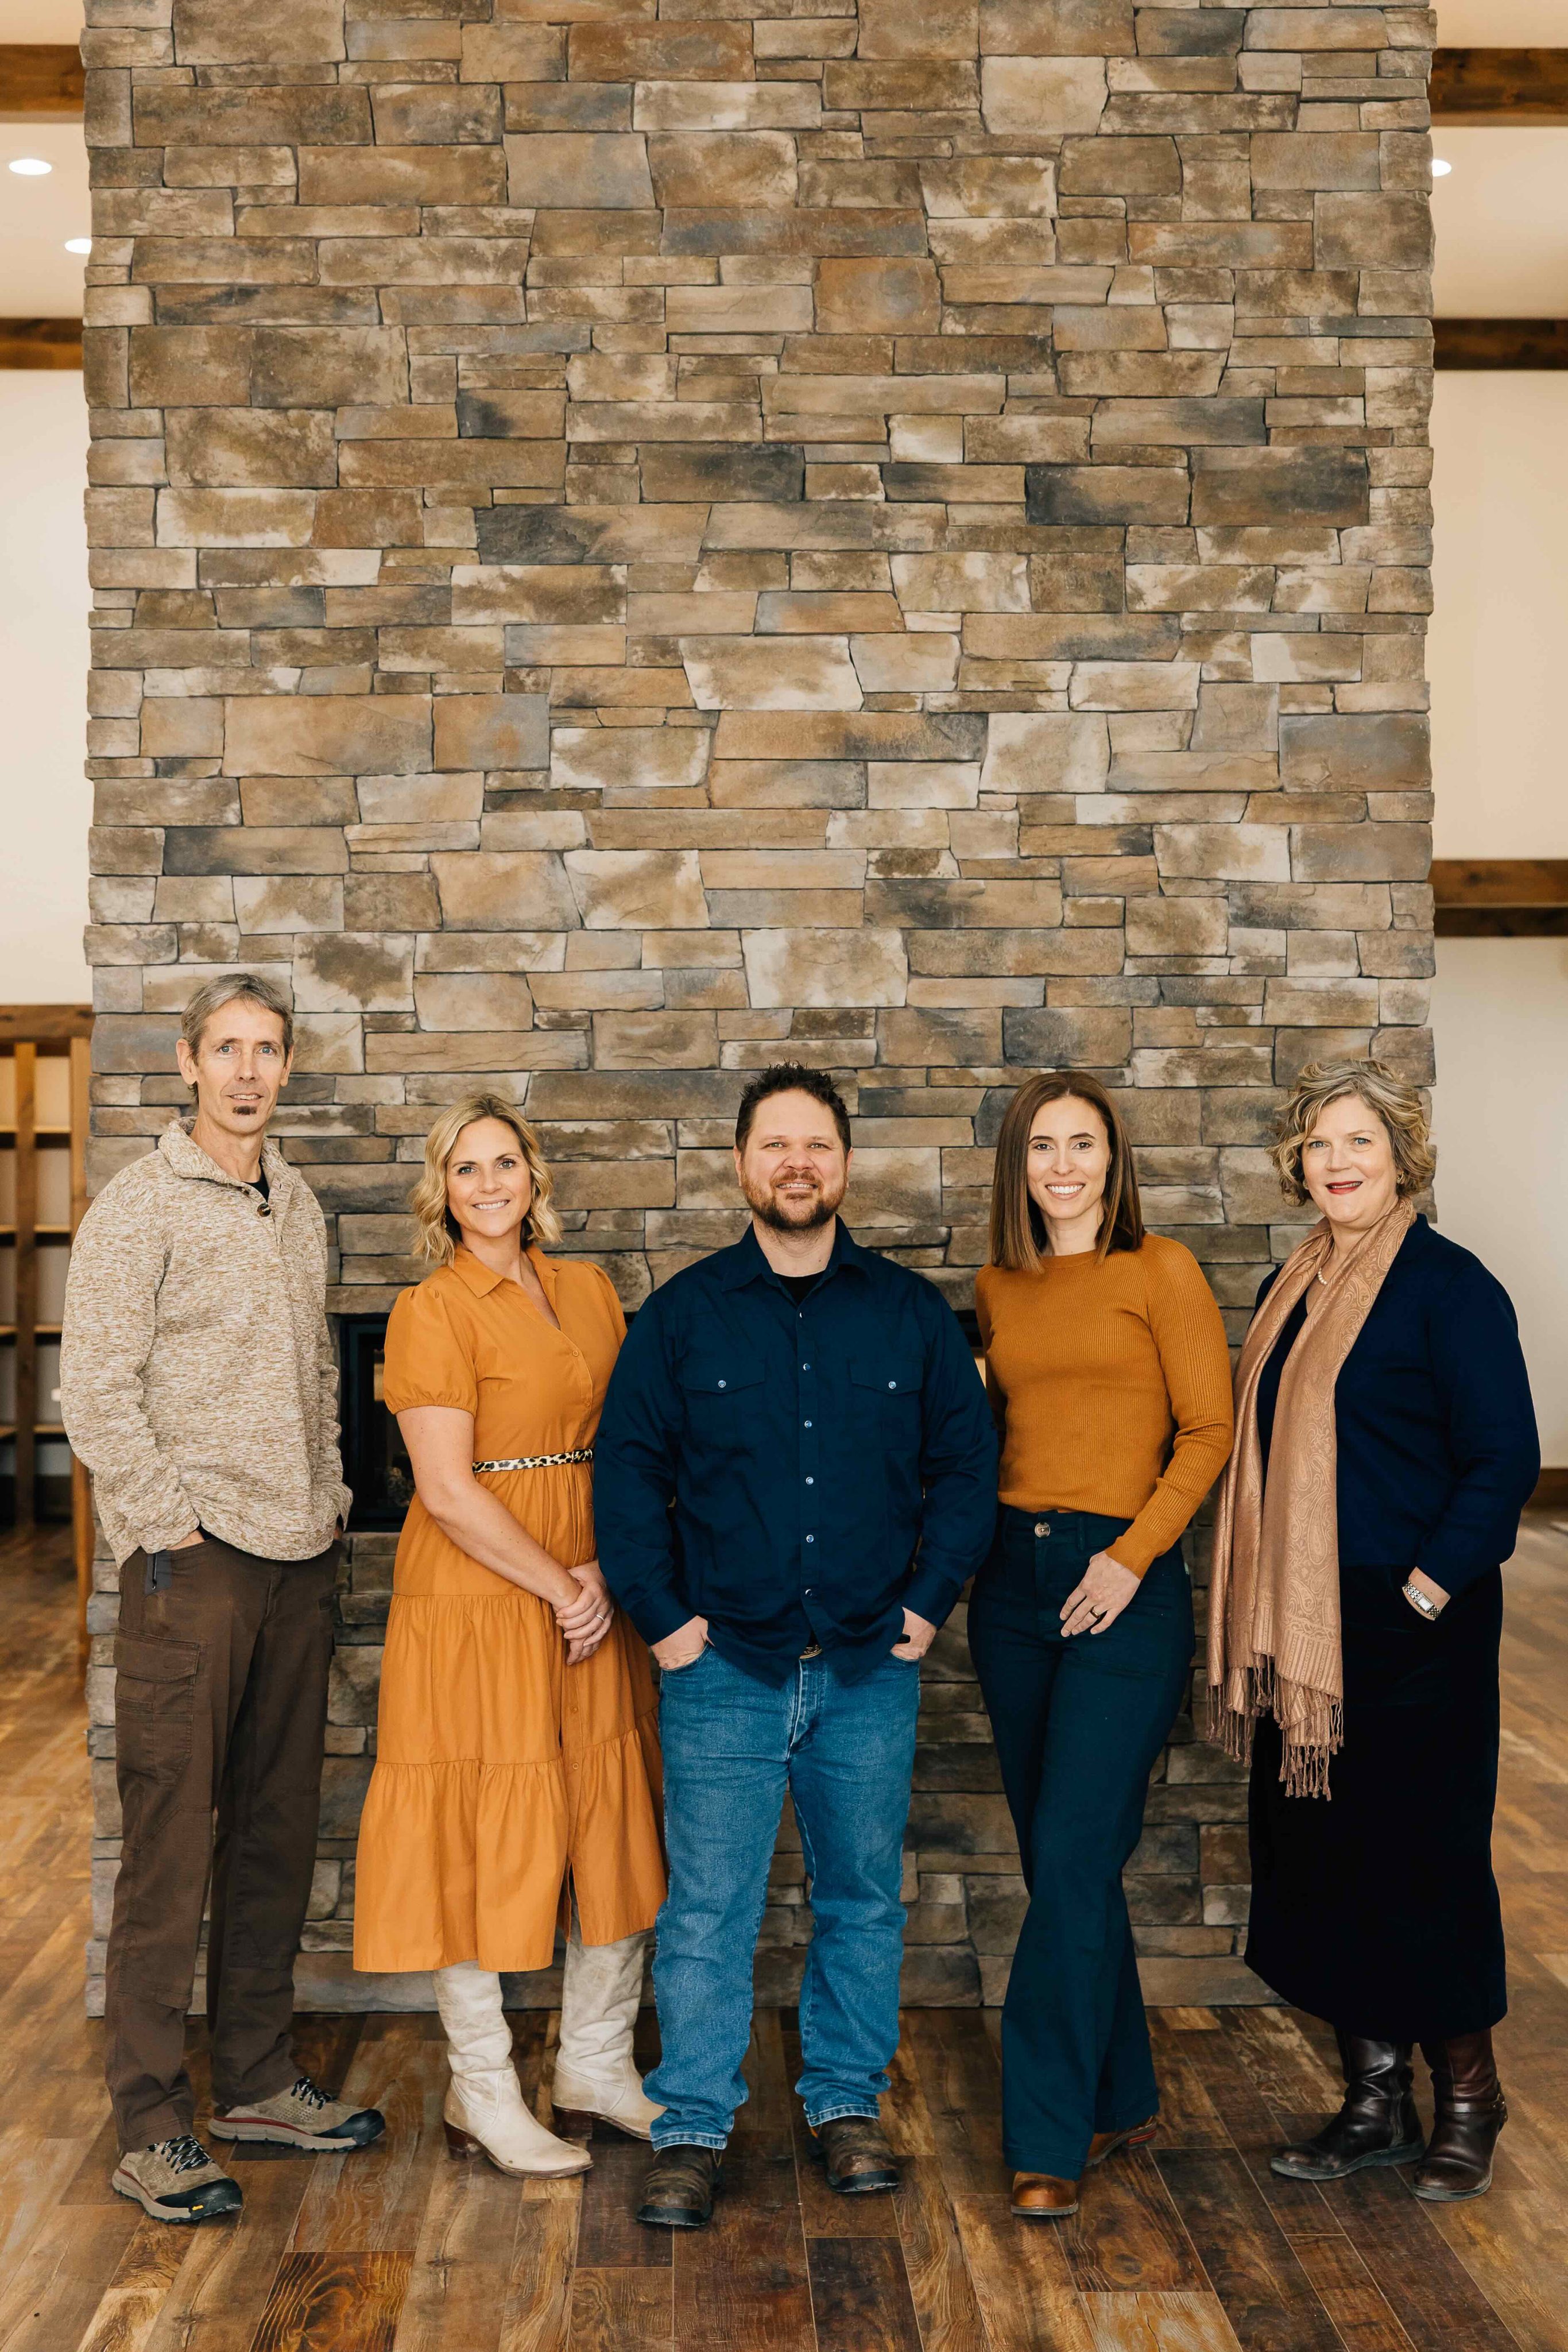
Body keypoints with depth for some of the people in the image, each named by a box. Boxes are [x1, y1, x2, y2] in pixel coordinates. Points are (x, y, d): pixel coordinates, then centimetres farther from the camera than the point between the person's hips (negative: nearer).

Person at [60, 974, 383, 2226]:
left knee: (278, 1832, 13)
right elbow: (96, 1390, -12)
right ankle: (153, 2131, 8)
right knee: (172, 1846, -1)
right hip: (194, 1562, -7)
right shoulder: (141, 1204, -7)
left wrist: (329, 1499, 11)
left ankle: (259, 2080, 26)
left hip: (298, 1560, 7)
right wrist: (168, 1524, -12)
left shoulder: (297, 1203, 14)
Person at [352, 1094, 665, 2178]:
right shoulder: (433, 1311, -9)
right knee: (483, 1833, 2)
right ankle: (483, 2096, 18)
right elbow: (448, 1491, -14)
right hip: (479, 1597, -6)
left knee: (613, 1825, 11)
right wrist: (558, 1589, -12)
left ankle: (597, 2066, 28)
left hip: (591, 1596, 6)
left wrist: (607, 1572, -6)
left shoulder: (590, 1288, 9)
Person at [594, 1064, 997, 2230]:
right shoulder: (681, 1314, 2)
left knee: (864, 1900, 12)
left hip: (872, 1667, 2)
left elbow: (966, 1460, 7)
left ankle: (848, 2103, 28)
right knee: (708, 1910, 1)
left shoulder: (912, 1313, 5)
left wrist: (929, 1601, -1)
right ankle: (693, 2129, 14)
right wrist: (661, 1614, -5)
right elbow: (629, 1469, 3)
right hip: (724, 1666, -1)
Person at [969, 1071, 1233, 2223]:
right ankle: (1122, 2098, 28)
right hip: (1013, 1577, 6)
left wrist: (1131, 1555, -14)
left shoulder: (1160, 1268, -4)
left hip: (1122, 1588, -5)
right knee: (1058, 1856, 12)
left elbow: (1210, 1427, -7)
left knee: (1073, 1857, -7)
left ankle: (1050, 2138, 3)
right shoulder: (999, 1288, 11)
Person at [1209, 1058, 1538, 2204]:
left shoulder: (1447, 1284, -10)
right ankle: (1376, 2100, 26)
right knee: (1321, 1858, 11)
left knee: (1423, 1858, 3)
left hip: (1414, 1628, -7)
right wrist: (1266, 1622, 10)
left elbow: (1505, 1460, -13)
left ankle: (1468, 2099, 24)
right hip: (1304, 1632, 7)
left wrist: (1426, 1591, -16)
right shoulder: (1293, 1289, 11)